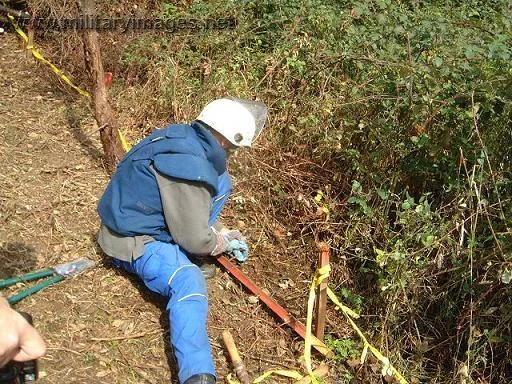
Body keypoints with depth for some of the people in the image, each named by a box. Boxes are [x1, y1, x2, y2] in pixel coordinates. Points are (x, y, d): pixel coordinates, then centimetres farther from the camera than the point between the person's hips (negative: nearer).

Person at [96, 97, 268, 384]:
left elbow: (196, 206, 16)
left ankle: (182, 256, 10)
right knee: (189, 283, -35)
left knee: (220, 182, 7)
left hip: (155, 218, 10)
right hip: (136, 240, -10)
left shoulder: (185, 139, -2)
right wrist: (221, 244, -2)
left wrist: (224, 234, 11)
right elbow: (194, 239, -23)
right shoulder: (189, 167, -31)